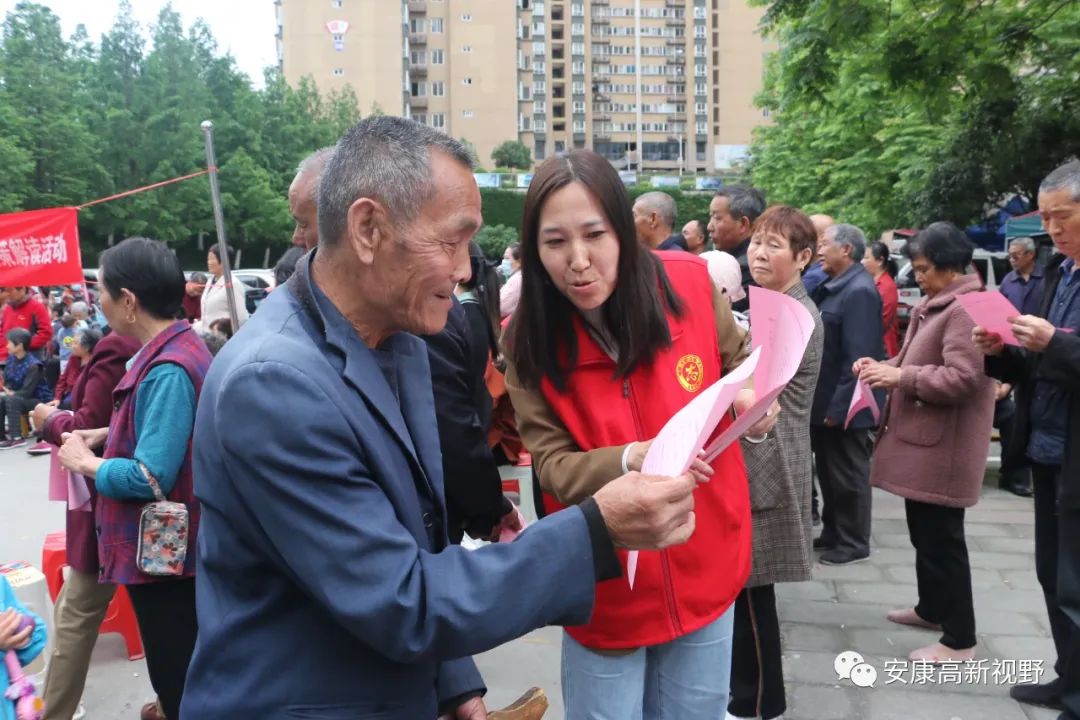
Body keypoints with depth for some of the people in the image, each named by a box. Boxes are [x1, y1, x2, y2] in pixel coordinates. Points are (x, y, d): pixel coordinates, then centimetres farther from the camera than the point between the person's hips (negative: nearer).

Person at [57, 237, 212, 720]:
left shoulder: (167, 369, -25)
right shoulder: (179, 349, 5)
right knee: (186, 675, 23)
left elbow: (151, 478, -28)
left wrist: (85, 463, -12)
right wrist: (109, 435, 6)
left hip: (162, 552, -10)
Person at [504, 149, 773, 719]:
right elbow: (551, 464, -16)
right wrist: (631, 459, -35)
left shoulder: (688, 282, -13)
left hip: (703, 573, 2)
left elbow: (737, 365, 4)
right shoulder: (529, 339, -14)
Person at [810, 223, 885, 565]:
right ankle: (833, 531, 32)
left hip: (843, 405, -9)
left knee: (848, 474, 4)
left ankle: (854, 542, 18)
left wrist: (839, 406, -23)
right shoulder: (835, 286, 10)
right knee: (828, 471, 18)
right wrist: (825, 402, 12)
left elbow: (858, 357, -24)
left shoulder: (859, 291, -19)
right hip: (825, 400, 9)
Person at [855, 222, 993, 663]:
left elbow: (962, 378, -26)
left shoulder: (967, 309, -18)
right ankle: (932, 608, 37)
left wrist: (900, 377, -22)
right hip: (920, 435, 10)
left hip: (944, 442, -10)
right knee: (923, 531, 20)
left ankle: (960, 638, 8)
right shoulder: (933, 305, 15)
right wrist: (885, 365, 4)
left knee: (942, 537, -3)